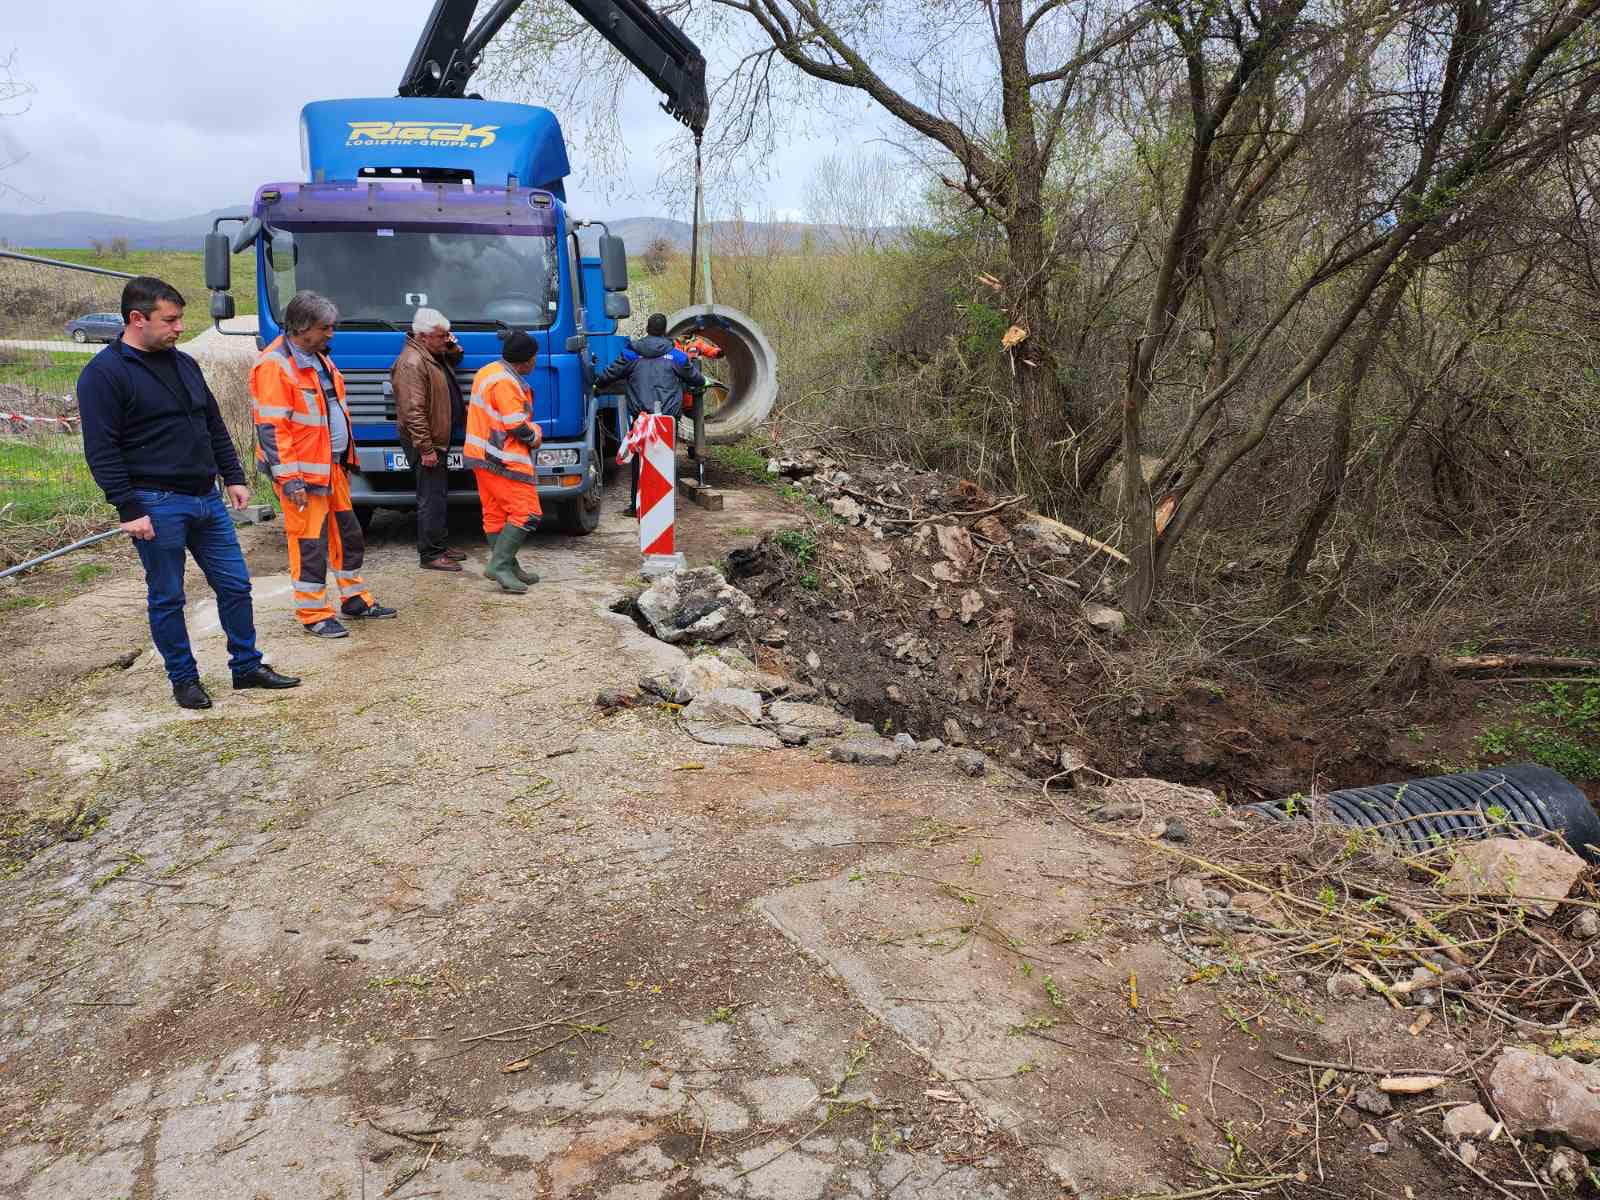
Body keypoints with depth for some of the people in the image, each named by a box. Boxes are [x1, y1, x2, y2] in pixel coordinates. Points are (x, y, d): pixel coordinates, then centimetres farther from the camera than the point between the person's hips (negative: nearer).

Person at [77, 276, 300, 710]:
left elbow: (214, 426, 20)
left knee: (235, 585, 9)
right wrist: (129, 509, -17)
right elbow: (102, 451, -13)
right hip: (157, 506, -7)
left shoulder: (184, 364, 13)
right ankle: (183, 678, 19)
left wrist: (233, 477, 14)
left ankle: (247, 667, 22)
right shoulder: (104, 374, -9)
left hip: (207, 499, 7)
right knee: (167, 598, 6)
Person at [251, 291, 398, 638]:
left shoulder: (318, 358, 13)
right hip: (304, 472, -9)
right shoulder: (274, 366, -16)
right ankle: (313, 614, 9)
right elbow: (271, 428, -19)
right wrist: (289, 478, -22)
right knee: (310, 542, -2)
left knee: (348, 534, 16)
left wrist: (344, 459, 21)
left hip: (334, 466, 9)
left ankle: (355, 600, 29)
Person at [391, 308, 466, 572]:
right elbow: (413, 410, -25)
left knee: (439, 494, 17)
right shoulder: (412, 363, -20)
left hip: (439, 440, 11)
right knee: (431, 498, -7)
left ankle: (440, 545, 28)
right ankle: (430, 555, -1)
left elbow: (454, 360, 34)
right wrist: (425, 448, -26)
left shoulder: (435, 355, 11)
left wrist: (454, 347, 9)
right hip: (426, 443, -11)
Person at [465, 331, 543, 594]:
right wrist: (536, 434, -1)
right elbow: (516, 425, -21)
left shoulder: (488, 371, 15)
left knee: (495, 513, 12)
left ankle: (508, 567, 19)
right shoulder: (506, 382, -19)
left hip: (481, 454, 11)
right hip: (503, 459, -11)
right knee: (527, 513, -10)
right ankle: (499, 564, -12)